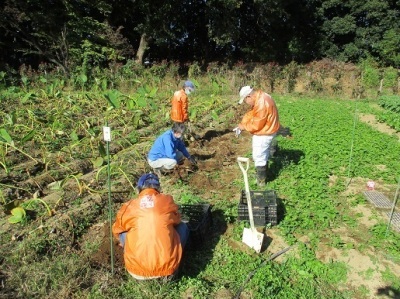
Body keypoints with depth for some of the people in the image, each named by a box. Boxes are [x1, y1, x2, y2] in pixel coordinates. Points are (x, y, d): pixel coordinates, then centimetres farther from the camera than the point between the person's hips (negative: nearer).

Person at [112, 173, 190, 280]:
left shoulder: (128, 206, 6)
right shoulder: (168, 200, 4)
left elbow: (116, 231, 26)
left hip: (137, 271, 1)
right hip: (167, 268, -1)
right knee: (182, 227, 20)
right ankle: (170, 270, 13)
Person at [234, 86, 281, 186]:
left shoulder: (262, 104, -31)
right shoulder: (258, 98, 2)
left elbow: (256, 125, -26)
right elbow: (251, 114, 8)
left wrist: (244, 127, -11)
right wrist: (242, 124, -4)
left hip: (264, 133, -10)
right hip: (265, 131, 10)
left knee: (259, 157, 2)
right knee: (263, 155, 23)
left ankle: (261, 181, 15)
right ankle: (263, 175, 40)